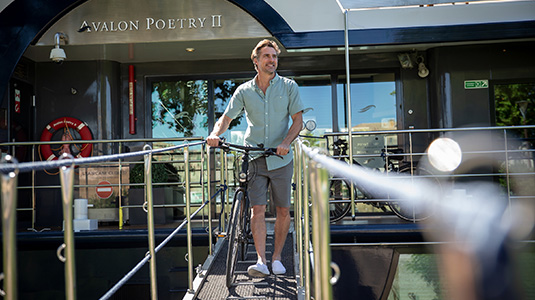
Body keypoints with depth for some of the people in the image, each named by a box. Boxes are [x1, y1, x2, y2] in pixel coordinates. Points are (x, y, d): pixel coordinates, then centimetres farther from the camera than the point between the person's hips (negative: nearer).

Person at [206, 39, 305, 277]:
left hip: (281, 159, 0)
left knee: (283, 210, 6)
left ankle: (276, 258, 22)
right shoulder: (244, 91, 3)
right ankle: (261, 261, -2)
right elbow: (226, 117, 5)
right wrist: (215, 134, -17)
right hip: (254, 160, 0)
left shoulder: (289, 86, 2)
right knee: (257, 209, -7)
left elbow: (298, 120, -2)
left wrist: (286, 142, -20)